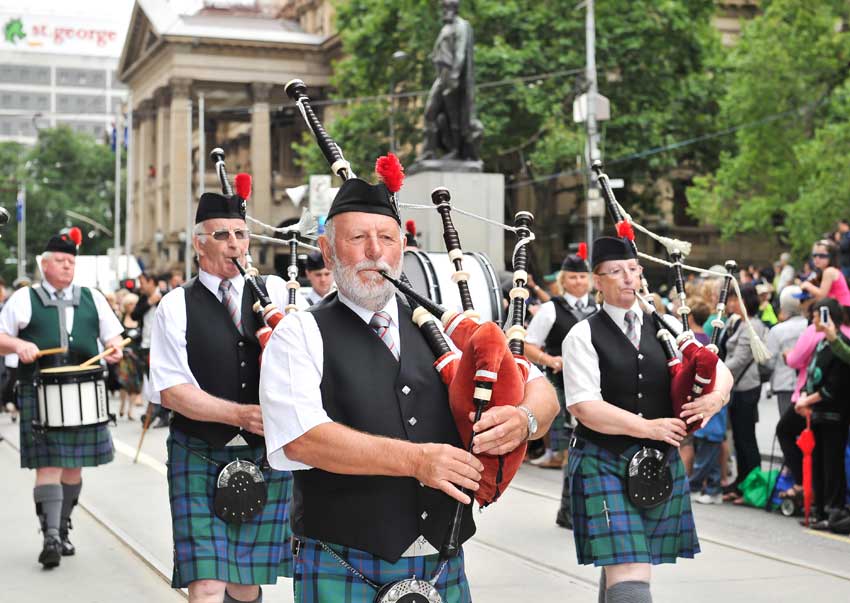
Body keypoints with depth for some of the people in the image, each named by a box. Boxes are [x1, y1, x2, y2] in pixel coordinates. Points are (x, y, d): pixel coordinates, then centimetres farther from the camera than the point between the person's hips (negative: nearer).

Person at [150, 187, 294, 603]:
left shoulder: (275, 292, 6)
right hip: (199, 459, -2)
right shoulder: (176, 306, -1)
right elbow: (171, 391, -8)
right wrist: (243, 415, -18)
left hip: (266, 457, 2)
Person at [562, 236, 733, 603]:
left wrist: (715, 397, -13)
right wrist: (648, 427, -18)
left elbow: (720, 371, 10)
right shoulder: (583, 336, -5)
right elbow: (583, 406, -14)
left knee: (621, 564, 17)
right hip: (604, 465, -5)